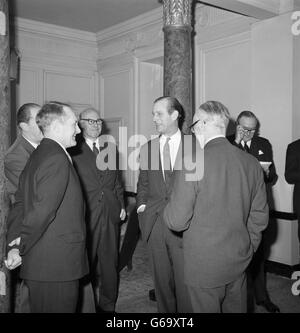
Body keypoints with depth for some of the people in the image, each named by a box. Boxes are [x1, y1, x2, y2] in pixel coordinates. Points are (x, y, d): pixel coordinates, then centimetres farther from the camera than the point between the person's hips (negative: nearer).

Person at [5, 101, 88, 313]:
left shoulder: (38, 155, 12)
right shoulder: (57, 159, -18)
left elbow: (19, 205, 12)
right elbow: (41, 211, -24)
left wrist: (14, 245, 9)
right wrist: (20, 249, -12)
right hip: (56, 266, -9)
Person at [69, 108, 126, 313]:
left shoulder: (110, 148, 14)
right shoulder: (73, 150, -3)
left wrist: (121, 205, 11)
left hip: (111, 213, 5)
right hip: (85, 215, -4)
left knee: (110, 263, 10)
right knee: (85, 263, 5)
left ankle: (108, 306, 24)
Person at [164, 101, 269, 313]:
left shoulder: (193, 161, -20)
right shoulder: (252, 163, -2)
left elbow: (176, 221, -18)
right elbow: (260, 216, 5)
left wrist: (168, 210, 4)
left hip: (205, 265, -5)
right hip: (240, 263, 5)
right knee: (236, 308, 22)